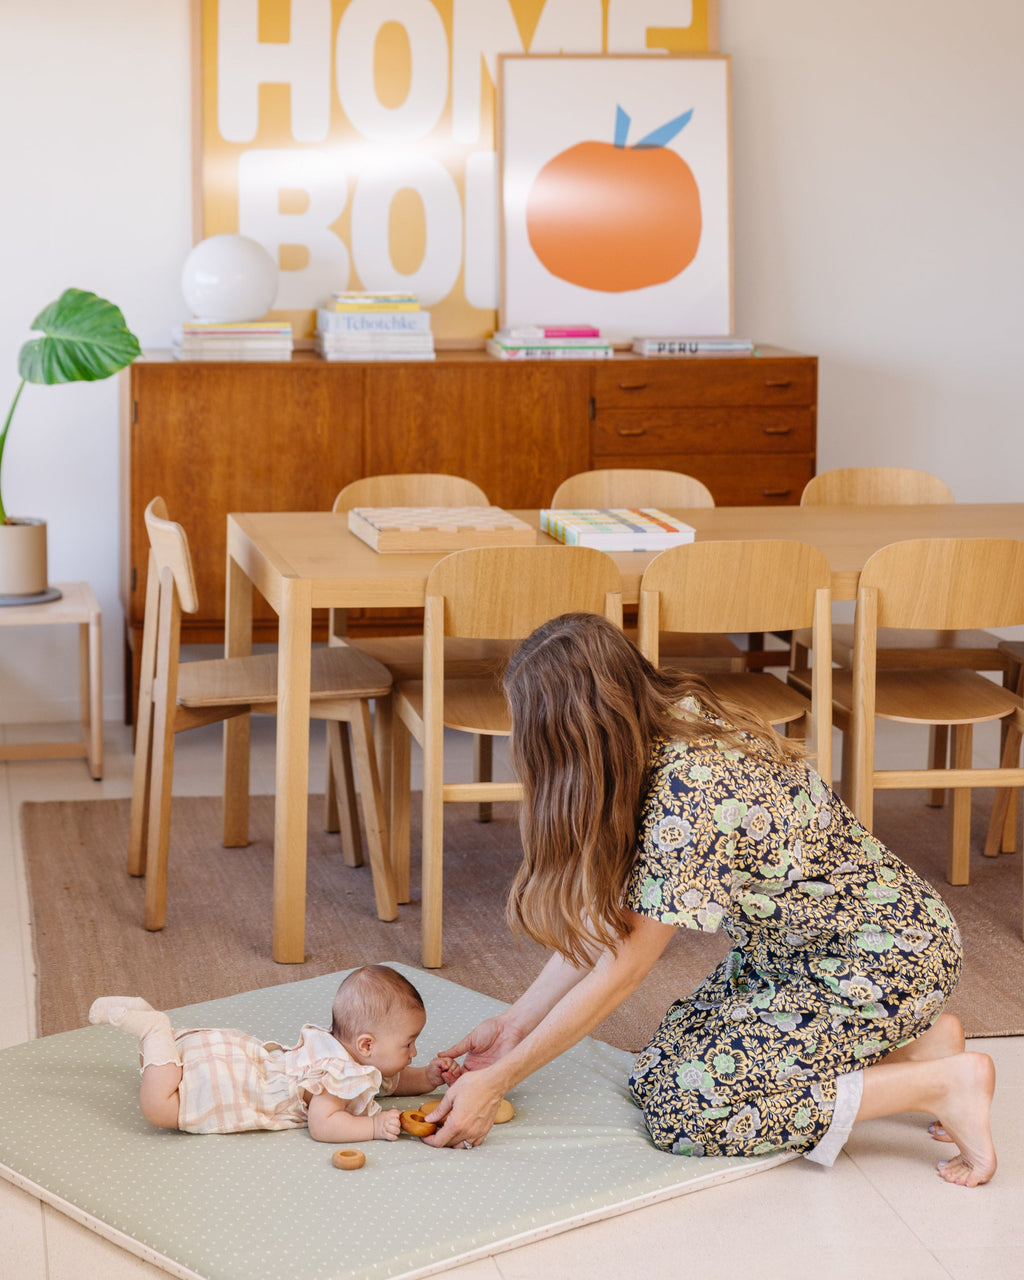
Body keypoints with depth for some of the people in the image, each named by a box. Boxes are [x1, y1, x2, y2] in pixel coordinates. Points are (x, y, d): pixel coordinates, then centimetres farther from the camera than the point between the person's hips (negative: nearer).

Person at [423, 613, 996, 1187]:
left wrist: (496, 1083, -14)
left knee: (681, 1103, -14)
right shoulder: (675, 717, -4)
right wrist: (515, 1023, 3)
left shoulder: (690, 796, -31)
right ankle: (908, 1040, 11)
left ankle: (943, 1082, -7)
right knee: (665, 1066, 5)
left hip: (885, 962, -9)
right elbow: (611, 917, 2)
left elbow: (621, 971, -22)